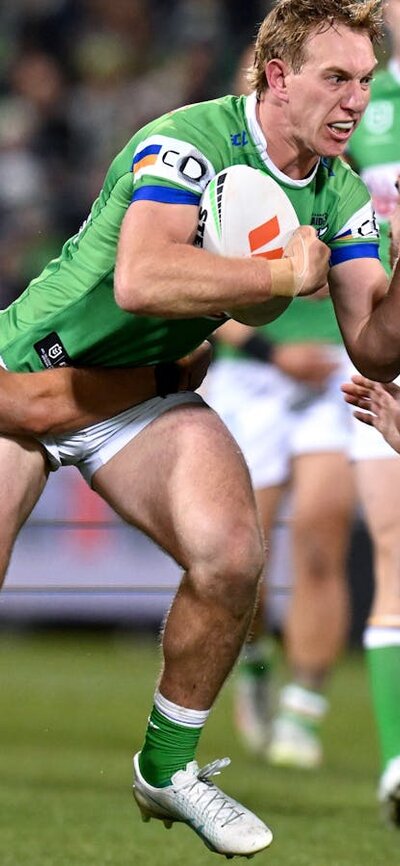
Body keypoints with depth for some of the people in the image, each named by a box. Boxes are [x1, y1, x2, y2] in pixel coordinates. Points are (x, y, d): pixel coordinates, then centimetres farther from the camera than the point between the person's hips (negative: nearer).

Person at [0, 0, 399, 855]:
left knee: (230, 555, -21)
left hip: (142, 397, 5)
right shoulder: (186, 144, -26)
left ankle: (168, 767, 1)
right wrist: (285, 275, -32)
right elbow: (141, 280, -41)